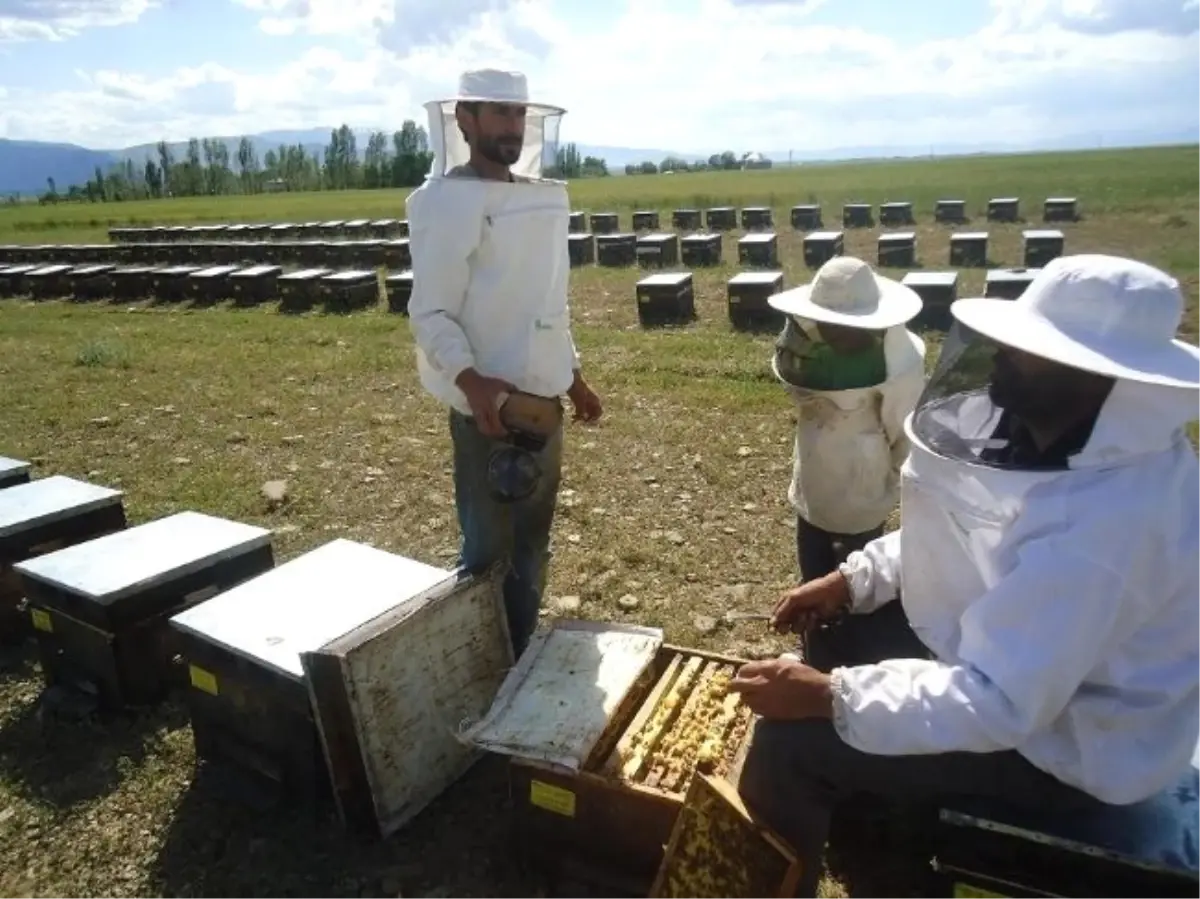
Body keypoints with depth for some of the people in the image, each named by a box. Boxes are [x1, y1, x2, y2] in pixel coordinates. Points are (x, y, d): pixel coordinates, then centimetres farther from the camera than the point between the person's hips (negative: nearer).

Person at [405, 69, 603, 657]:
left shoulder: (545, 197, 11)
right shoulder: (446, 201, -11)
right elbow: (430, 312, -17)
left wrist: (573, 377, 19)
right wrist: (471, 380, -32)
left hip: (542, 396, 7)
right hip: (489, 404, -7)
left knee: (532, 540, 17)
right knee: (488, 549, 1)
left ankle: (524, 657, 34)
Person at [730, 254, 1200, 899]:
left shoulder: (1097, 527, -37)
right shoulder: (1096, 442, -5)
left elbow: (996, 703, -35)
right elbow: (963, 534, 7)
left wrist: (826, 698, -33)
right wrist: (853, 579, -2)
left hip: (1066, 745, -9)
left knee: (790, 744, -13)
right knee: (837, 641, 15)